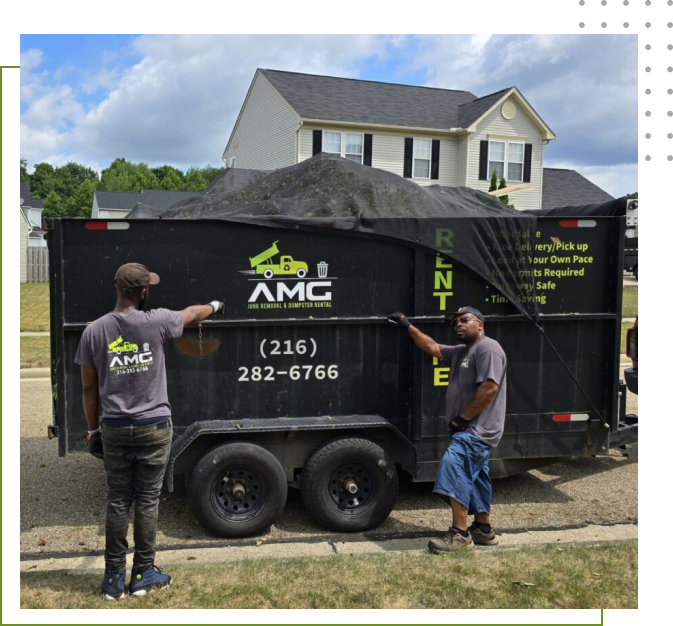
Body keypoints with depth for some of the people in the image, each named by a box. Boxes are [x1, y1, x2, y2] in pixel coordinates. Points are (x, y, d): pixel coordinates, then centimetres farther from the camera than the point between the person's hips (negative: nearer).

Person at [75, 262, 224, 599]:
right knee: (147, 501, 8)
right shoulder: (156, 322, -11)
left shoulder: (94, 330, -3)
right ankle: (143, 574, 20)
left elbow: (89, 388, 2)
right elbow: (193, 313, 11)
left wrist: (93, 430, 13)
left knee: (117, 502, 12)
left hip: (114, 429, 3)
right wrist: (215, 305, 32)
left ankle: (114, 577, 20)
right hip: (153, 427, -2)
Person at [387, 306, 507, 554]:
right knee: (475, 477, 16)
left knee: (453, 465, -22)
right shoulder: (462, 352, 18)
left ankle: (460, 533, -19)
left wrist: (463, 417, -18)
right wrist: (409, 326, 23)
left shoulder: (487, 348, -13)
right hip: (471, 430, 11)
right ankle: (483, 529, 29)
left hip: (477, 429, -11)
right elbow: (432, 347, 27)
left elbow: (490, 388, -23)